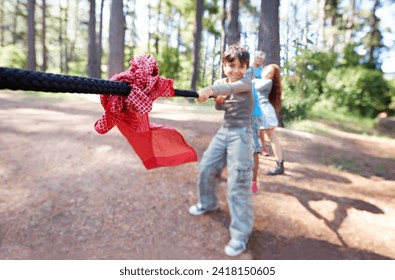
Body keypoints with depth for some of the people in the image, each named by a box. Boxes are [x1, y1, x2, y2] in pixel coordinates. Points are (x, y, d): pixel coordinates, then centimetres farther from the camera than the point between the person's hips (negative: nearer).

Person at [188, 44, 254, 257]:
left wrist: (210, 90, -50)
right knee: (205, 168, 12)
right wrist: (218, 101, -5)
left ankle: (240, 235, -3)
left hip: (241, 133, -7)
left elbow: (231, 87, -33)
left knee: (238, 183, -12)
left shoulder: (246, 83, -10)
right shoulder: (220, 82, 8)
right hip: (224, 130, 7)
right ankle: (207, 203, 39)